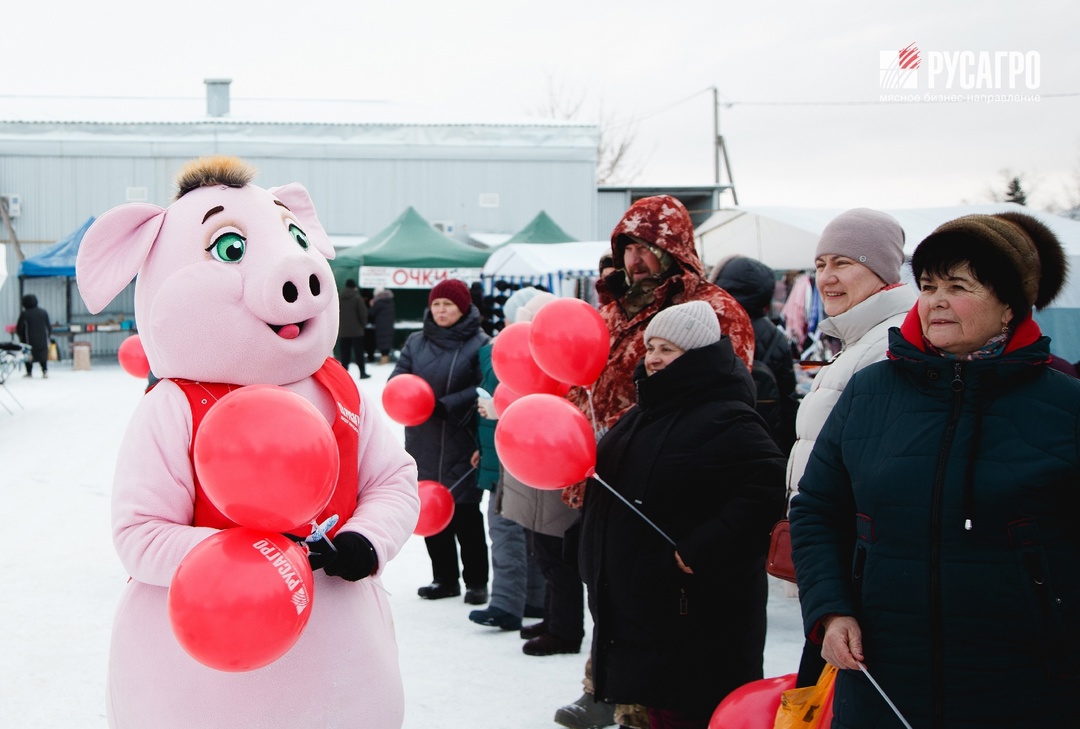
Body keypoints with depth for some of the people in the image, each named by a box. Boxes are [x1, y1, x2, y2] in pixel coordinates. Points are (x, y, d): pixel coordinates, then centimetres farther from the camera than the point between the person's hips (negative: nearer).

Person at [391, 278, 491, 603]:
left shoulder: (480, 344, -5)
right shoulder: (416, 342, 12)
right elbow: (397, 378, 9)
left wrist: (446, 406, -19)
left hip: (462, 445, -5)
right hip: (423, 443, 5)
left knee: (465, 512, -2)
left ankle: (476, 580, 13)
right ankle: (444, 578, 23)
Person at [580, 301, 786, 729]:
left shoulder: (727, 420, -16)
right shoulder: (645, 413, 15)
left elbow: (764, 492, -27)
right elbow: (613, 488, 30)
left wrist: (701, 550, -27)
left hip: (694, 612, -9)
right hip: (634, 604, 9)